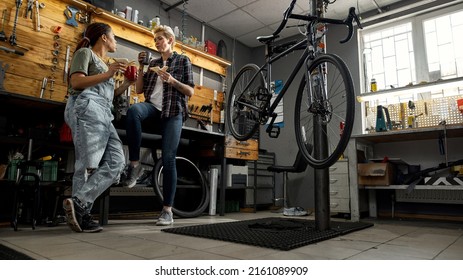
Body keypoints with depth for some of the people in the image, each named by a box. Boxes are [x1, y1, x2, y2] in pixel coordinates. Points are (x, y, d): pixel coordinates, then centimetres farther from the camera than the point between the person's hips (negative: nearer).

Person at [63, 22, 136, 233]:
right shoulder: (85, 52, 9)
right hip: (87, 109, -8)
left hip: (103, 114, 8)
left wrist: (127, 84, 20)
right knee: (88, 163, -17)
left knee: (116, 162, -10)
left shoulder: (103, 63, 35)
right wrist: (108, 74, -10)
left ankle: (79, 205, -13)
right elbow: (76, 82, -7)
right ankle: (79, 205, -16)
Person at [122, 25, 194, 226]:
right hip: (153, 107, 3)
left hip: (173, 112, -3)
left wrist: (172, 81, -11)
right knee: (134, 110, -35)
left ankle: (167, 211, -6)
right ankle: (134, 164, -26)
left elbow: (191, 92, 4)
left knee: (168, 159, -13)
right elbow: (139, 90, 17)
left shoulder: (183, 60, 12)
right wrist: (141, 67, 7)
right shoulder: (153, 63, 23)